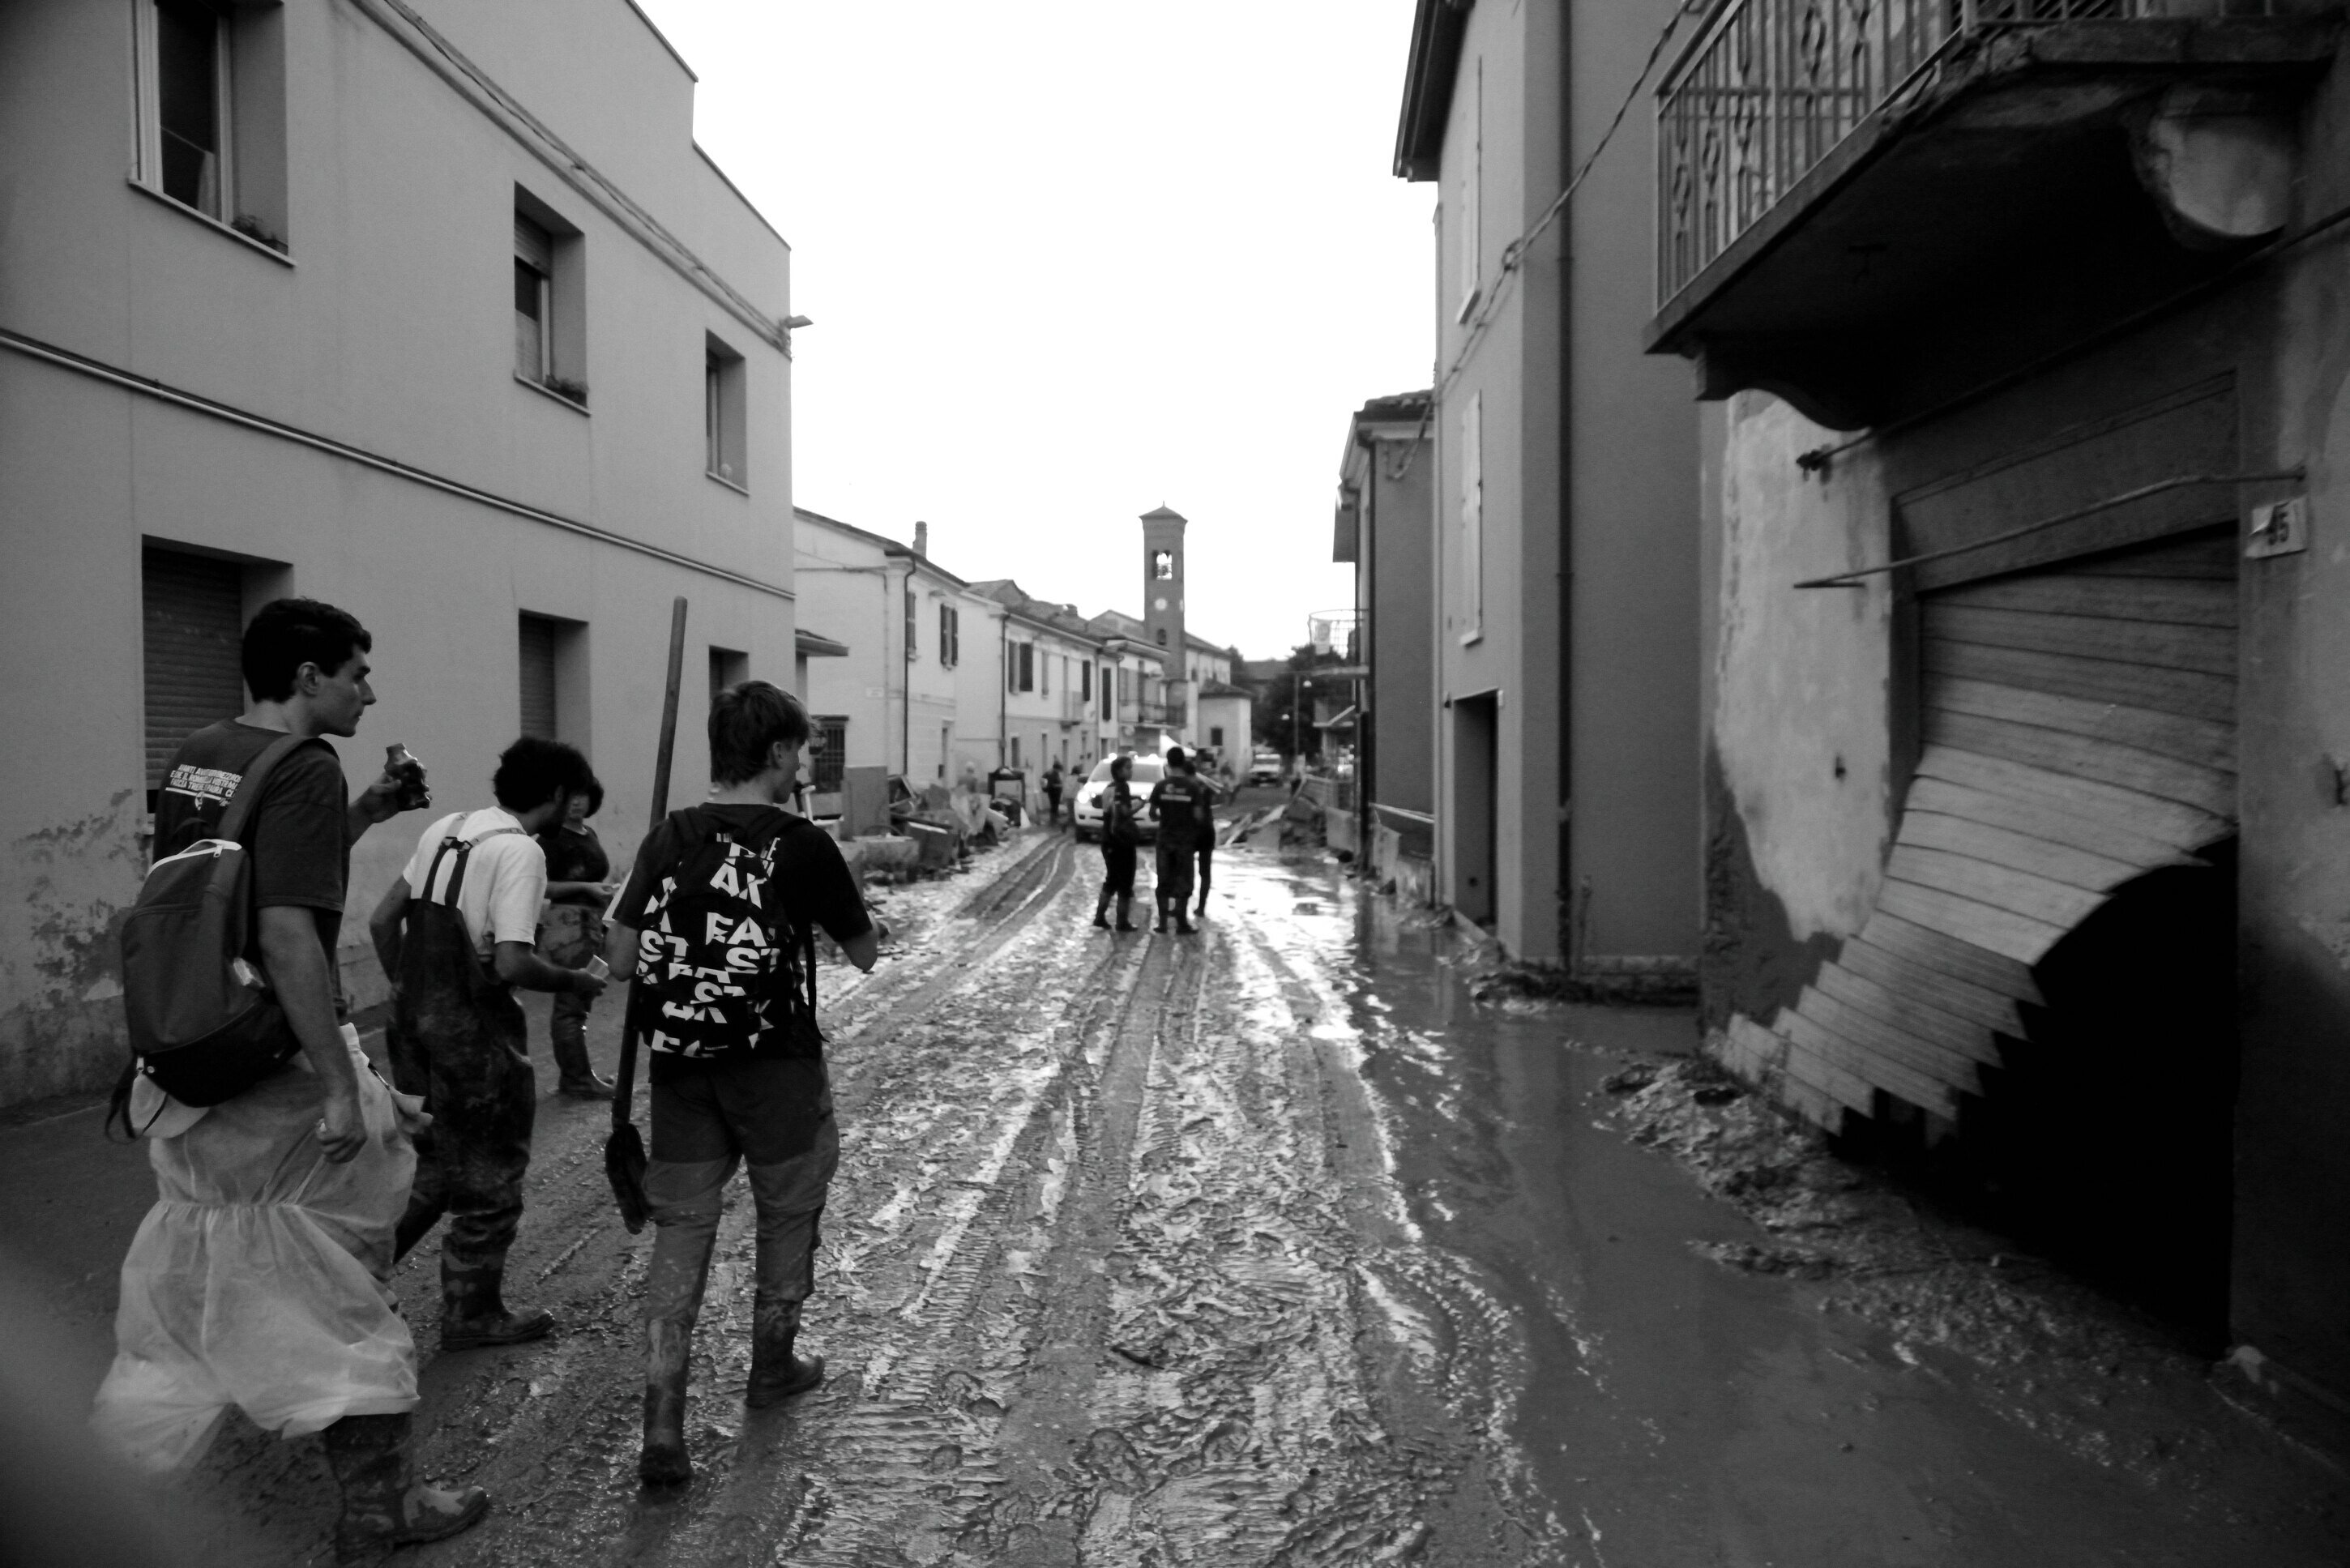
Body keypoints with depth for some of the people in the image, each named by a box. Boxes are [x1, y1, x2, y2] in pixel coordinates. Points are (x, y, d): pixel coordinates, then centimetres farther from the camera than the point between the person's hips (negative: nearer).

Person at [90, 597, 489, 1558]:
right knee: (339, 1290, 4)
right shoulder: (305, 769, -17)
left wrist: (360, 819, 13)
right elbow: (288, 932, -26)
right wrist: (345, 1089, -25)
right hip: (277, 1071, -8)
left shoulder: (192, 759, 8)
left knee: (202, 1260, 24)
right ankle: (377, 1503, 16)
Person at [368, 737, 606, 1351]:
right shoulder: (521, 851, -17)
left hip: (415, 1022, 8)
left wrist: (407, 989, 21)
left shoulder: (443, 829, 7)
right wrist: (574, 981, -8)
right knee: (489, 1178, 10)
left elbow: (382, 921, 12)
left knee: (430, 1165, 24)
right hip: (474, 1035, -8)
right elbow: (513, 963, -25)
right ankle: (471, 1314, 22)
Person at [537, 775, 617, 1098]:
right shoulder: (553, 838, -11)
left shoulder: (589, 834, 14)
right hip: (567, 924, -9)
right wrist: (585, 887, -20)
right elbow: (540, 886, -17)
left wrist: (606, 890, 12)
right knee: (571, 1004, -3)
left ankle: (573, 1073, 22)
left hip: (590, 924, 9)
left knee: (578, 1001, 14)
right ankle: (578, 1079, 2)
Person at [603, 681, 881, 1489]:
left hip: (678, 1066, 4)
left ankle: (663, 1422, 5)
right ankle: (773, 1365, 37)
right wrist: (870, 926, 18)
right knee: (786, 1214, 18)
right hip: (775, 1066, -3)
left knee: (680, 1228, 10)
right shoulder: (804, 845, -12)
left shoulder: (666, 839, -1)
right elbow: (866, 953, -2)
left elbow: (622, 961, 0)